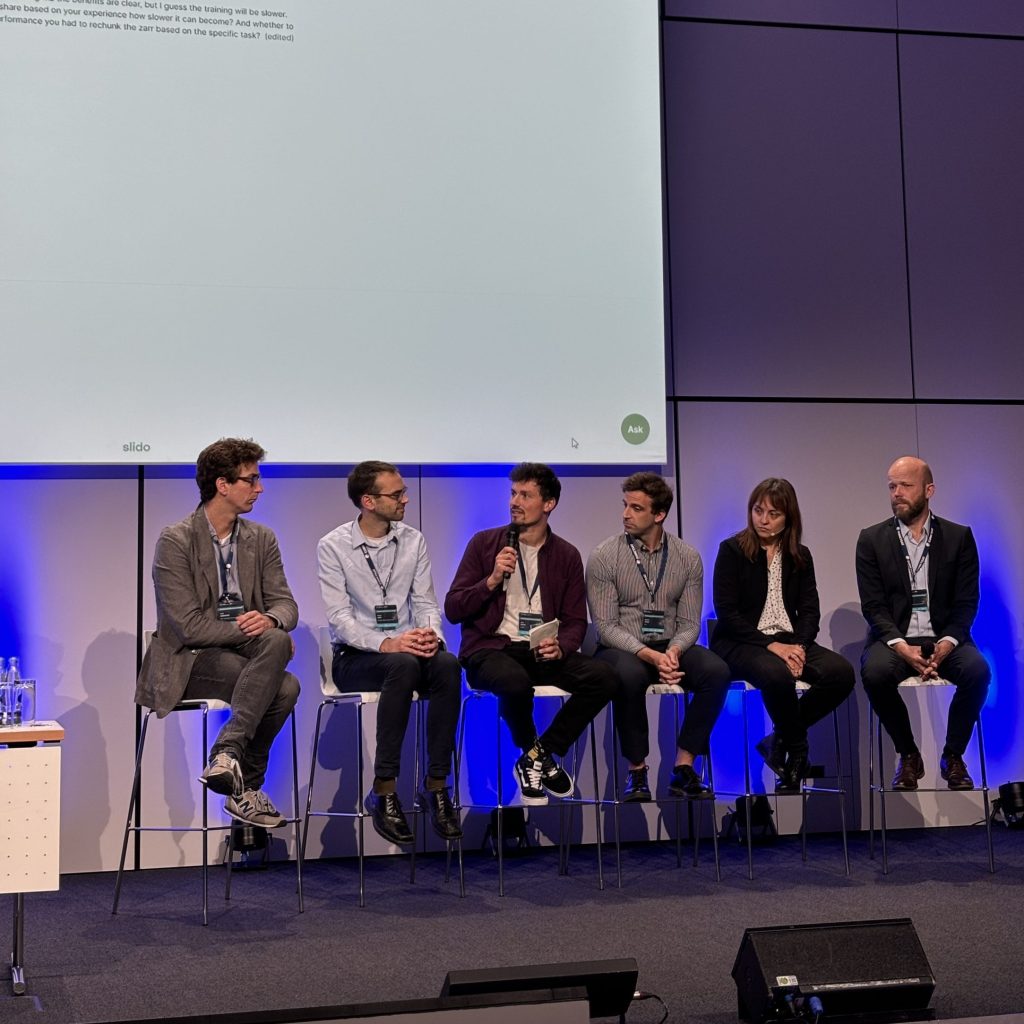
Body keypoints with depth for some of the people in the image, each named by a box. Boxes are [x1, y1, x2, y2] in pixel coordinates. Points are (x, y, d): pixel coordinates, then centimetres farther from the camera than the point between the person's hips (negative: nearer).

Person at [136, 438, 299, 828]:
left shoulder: (262, 540, 10)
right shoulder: (175, 542, -8)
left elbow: (285, 604, 3)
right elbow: (190, 627, -15)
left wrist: (270, 621, -20)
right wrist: (247, 630, -14)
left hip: (245, 651, 6)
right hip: (189, 662, -5)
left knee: (276, 640, -31)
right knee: (283, 687, -29)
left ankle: (227, 752, -27)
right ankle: (244, 788, -19)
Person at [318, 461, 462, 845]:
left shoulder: (413, 541, 9)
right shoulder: (333, 547, -3)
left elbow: (425, 601, 8)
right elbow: (339, 619, -11)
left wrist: (430, 634, -16)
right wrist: (385, 643, -27)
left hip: (405, 649, 4)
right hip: (355, 657, -4)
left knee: (447, 664, -30)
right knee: (403, 665, -37)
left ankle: (436, 785, -24)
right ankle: (384, 791, -30)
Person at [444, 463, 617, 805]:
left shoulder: (567, 556, 10)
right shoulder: (484, 543, 3)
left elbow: (575, 621, 9)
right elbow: (452, 610, 1)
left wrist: (560, 647, -13)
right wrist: (492, 581, -15)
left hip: (543, 652, 3)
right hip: (490, 649, -3)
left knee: (602, 676, -24)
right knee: (516, 681, -38)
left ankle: (539, 754, -4)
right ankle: (535, 754, -4)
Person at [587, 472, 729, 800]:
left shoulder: (687, 558, 4)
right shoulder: (604, 557, -5)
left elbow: (689, 623, 4)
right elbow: (606, 626, -9)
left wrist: (673, 651, -20)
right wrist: (649, 655, -24)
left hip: (670, 649, 3)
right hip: (621, 650, -3)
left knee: (716, 670, -26)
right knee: (630, 674, -38)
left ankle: (683, 767, -19)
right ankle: (636, 771, -20)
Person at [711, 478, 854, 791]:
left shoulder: (799, 556, 13)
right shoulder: (732, 550, -2)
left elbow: (810, 610, 7)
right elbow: (726, 612, -9)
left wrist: (798, 646, -15)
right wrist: (772, 646, -18)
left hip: (788, 641, 5)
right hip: (740, 644, -5)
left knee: (841, 672, -23)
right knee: (777, 675, -38)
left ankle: (778, 741, -5)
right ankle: (797, 750, -9)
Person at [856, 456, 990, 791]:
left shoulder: (959, 537, 6)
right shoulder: (872, 540, 4)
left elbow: (965, 603, 1)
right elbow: (873, 606, -2)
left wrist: (947, 643, -18)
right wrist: (900, 646, -19)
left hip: (944, 640, 1)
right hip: (895, 640, 0)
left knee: (977, 670, -31)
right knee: (874, 671, -33)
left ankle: (953, 756, -8)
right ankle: (909, 756, -10)